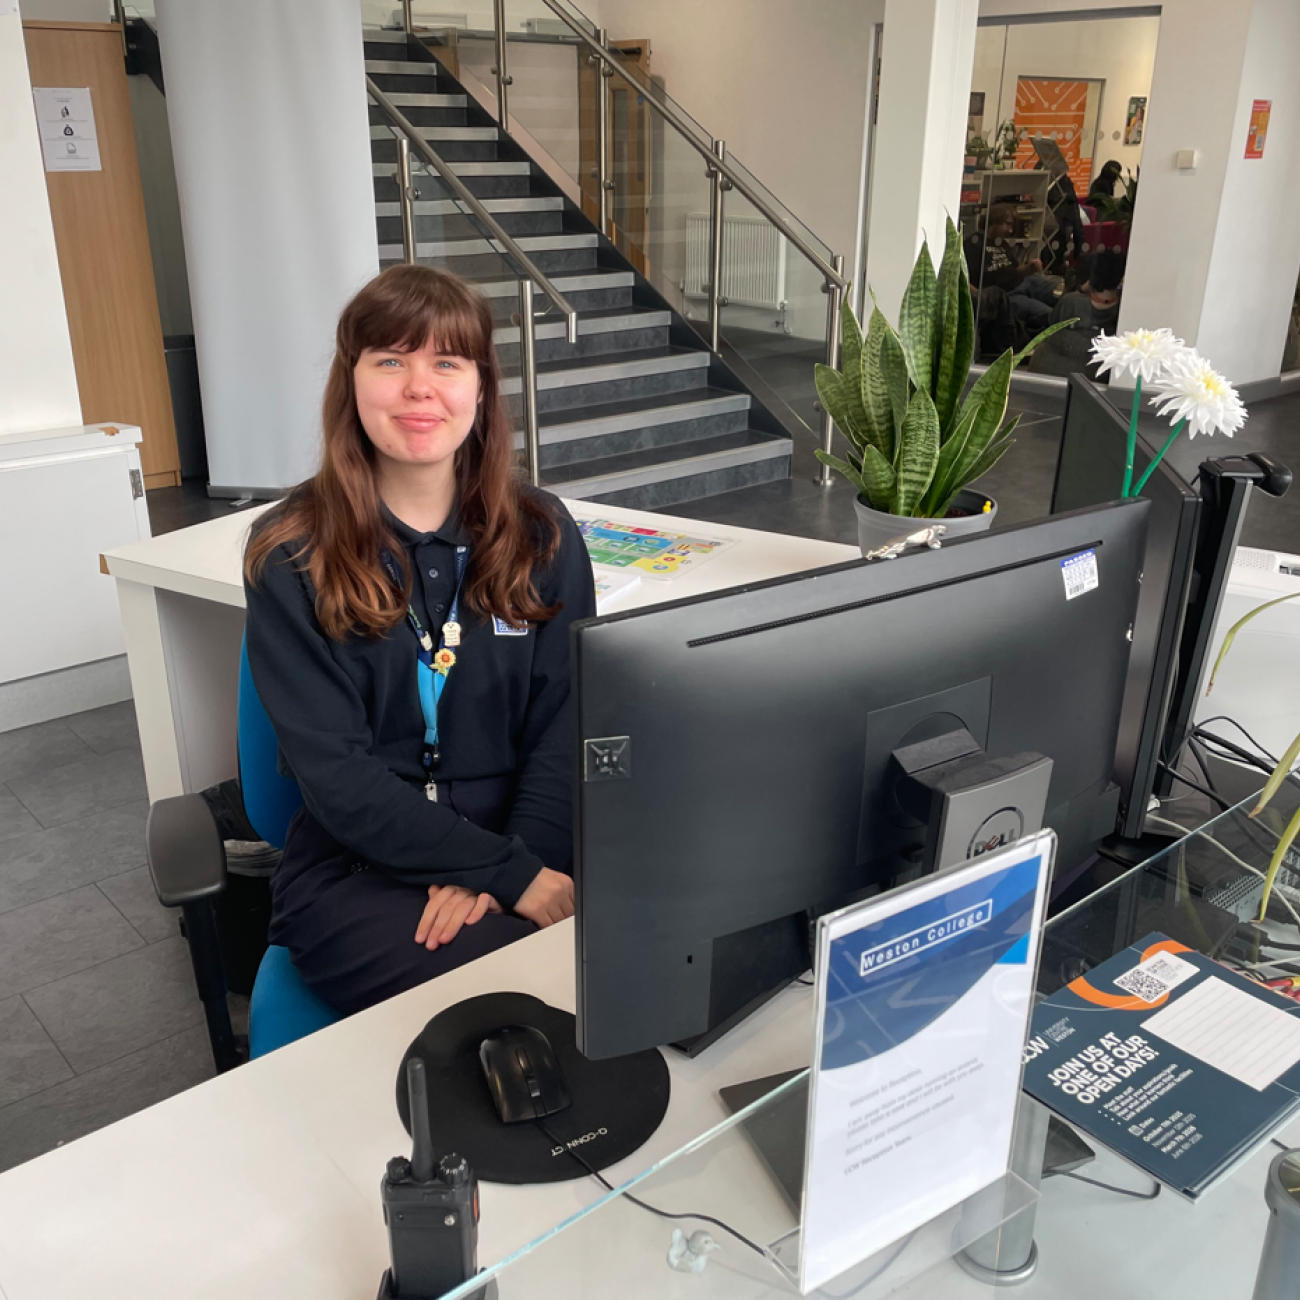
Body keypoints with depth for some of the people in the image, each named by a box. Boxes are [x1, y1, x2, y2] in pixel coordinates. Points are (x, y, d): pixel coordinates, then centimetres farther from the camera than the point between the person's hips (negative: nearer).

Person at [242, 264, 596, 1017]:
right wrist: (510, 873, -18)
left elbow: (565, 725, 1)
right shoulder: (292, 558, -3)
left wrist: (519, 862, -16)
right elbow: (337, 774, -10)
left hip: (532, 848, 3)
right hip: (355, 869, -3)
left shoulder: (542, 534, 5)